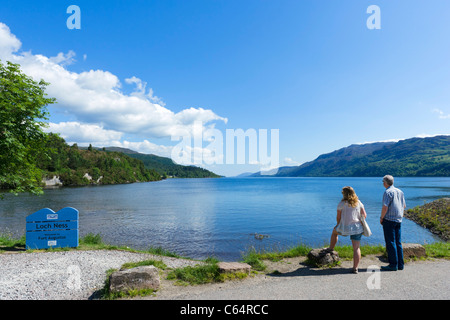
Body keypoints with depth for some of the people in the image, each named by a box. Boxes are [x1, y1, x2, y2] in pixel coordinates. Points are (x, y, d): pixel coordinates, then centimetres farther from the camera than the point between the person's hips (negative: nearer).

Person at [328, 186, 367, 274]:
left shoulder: (342, 204, -8)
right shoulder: (359, 203, 4)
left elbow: (338, 217, -3)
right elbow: (364, 215, 7)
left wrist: (338, 225, 15)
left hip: (345, 228, -3)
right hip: (357, 228, 3)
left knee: (334, 231, 29)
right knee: (356, 248, 7)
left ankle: (331, 248, 41)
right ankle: (355, 268, 8)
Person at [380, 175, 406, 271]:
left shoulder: (388, 192, -13)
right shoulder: (400, 191, 12)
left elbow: (385, 207, -20)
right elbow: (404, 206, 19)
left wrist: (381, 218, -8)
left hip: (389, 219, -8)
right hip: (398, 220, 8)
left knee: (391, 242, -3)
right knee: (398, 242, 12)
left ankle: (393, 265, 0)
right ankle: (400, 264, 16)